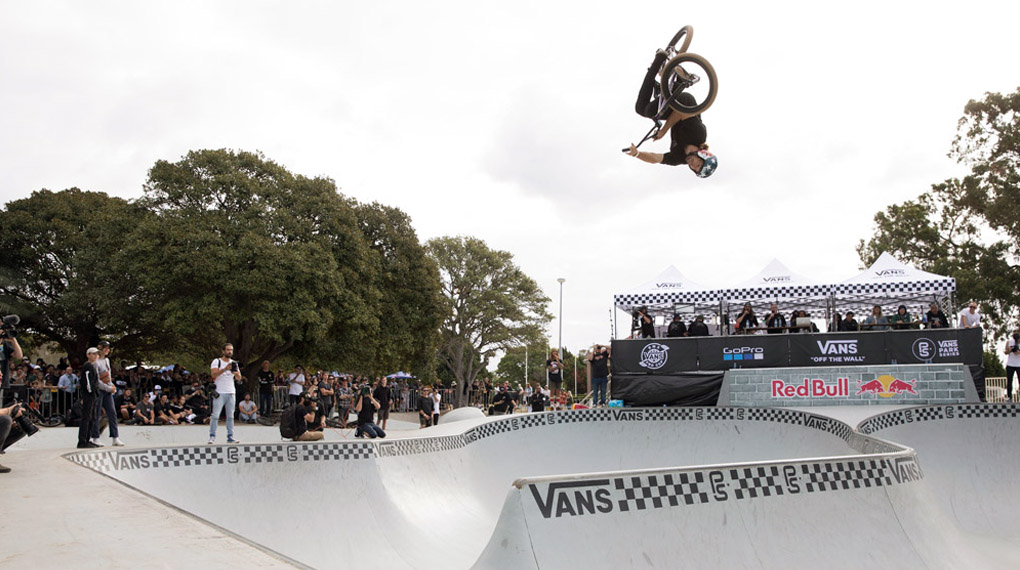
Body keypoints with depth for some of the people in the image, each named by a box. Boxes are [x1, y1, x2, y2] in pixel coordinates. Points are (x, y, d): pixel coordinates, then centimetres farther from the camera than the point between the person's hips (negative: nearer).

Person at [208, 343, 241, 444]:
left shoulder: (234, 363, 14)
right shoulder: (216, 362, -1)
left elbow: (239, 378, 9)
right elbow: (213, 374, -15)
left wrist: (235, 372, -12)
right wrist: (225, 369, -27)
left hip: (231, 393, 4)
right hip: (219, 393, -4)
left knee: (230, 416, 4)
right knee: (215, 416, -7)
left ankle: (230, 437, 7)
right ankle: (212, 437, -2)